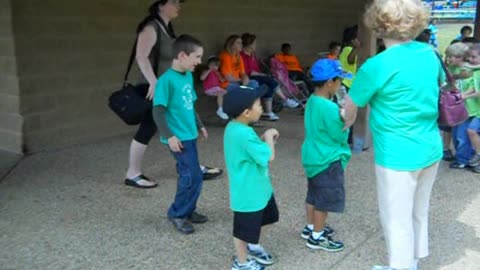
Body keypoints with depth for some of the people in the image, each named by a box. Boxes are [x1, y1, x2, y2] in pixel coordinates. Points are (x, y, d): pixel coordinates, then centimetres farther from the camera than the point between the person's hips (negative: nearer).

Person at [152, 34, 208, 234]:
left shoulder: (188, 76, 9)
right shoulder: (166, 80, -17)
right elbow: (158, 111, -18)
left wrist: (199, 125, 27)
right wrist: (169, 136, -23)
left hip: (189, 135, 8)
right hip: (178, 137, -8)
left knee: (188, 175, 14)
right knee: (193, 176, -7)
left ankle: (187, 211, 29)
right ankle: (177, 214, 9)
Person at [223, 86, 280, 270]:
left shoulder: (235, 127, 1)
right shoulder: (244, 134, -32)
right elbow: (268, 157, -29)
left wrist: (263, 139, 0)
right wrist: (269, 136, -14)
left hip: (256, 189, 10)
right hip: (248, 193, -10)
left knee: (257, 221, 30)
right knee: (245, 229, 11)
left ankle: (252, 247, 52)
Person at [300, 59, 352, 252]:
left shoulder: (312, 101, 3)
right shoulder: (329, 108, -26)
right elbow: (341, 136, -18)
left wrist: (338, 115, 2)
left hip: (313, 157, 9)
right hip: (327, 161, -9)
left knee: (314, 195, 22)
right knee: (325, 199, 4)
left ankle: (311, 228, 36)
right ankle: (317, 237, 15)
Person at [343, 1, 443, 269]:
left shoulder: (377, 66, -20)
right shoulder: (430, 53, -1)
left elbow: (351, 106, -5)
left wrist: (347, 121, 17)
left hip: (398, 155, -7)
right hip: (431, 149, 7)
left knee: (397, 220, 10)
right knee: (418, 213, 23)